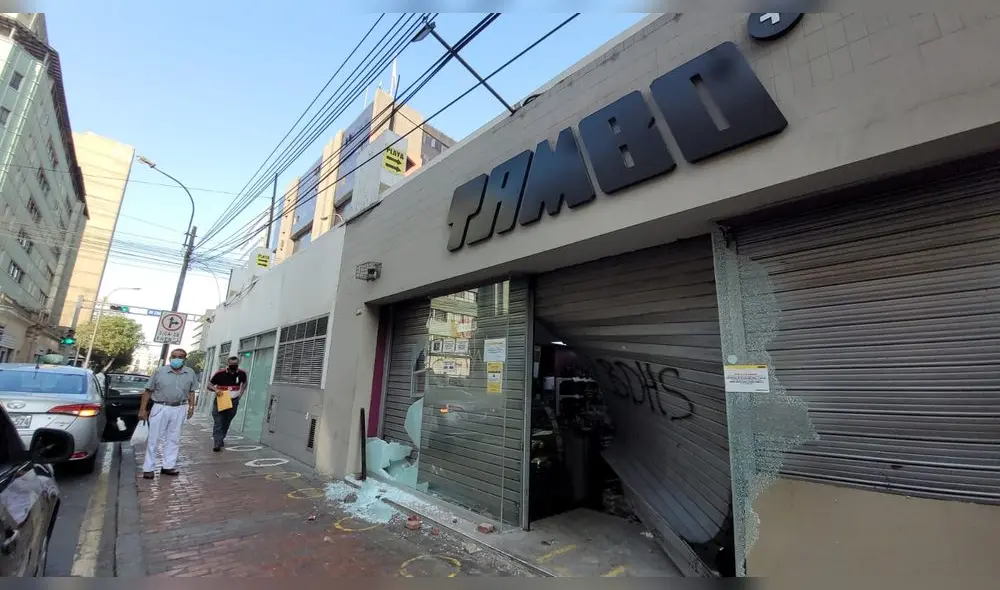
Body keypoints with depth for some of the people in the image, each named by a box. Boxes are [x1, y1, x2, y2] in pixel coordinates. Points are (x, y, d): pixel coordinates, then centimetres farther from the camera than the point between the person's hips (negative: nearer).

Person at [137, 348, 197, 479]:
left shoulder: (190, 373, 3)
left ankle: (168, 466, 17)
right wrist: (142, 409, -4)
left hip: (179, 409, 2)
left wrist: (191, 406, 4)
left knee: (173, 439, 9)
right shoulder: (160, 371, -4)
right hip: (160, 408, -2)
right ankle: (148, 468, 14)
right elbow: (148, 391, -1)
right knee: (153, 439, 4)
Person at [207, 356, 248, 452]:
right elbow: (209, 385, -6)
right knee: (218, 422, -9)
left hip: (233, 401, 3)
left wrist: (240, 393, 3)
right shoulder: (220, 373, -15)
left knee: (226, 423, 14)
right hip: (220, 400, -2)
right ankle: (218, 443, -8)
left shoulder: (242, 373, -7)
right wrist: (215, 390, -26)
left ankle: (220, 439, 33)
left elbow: (244, 383, 14)